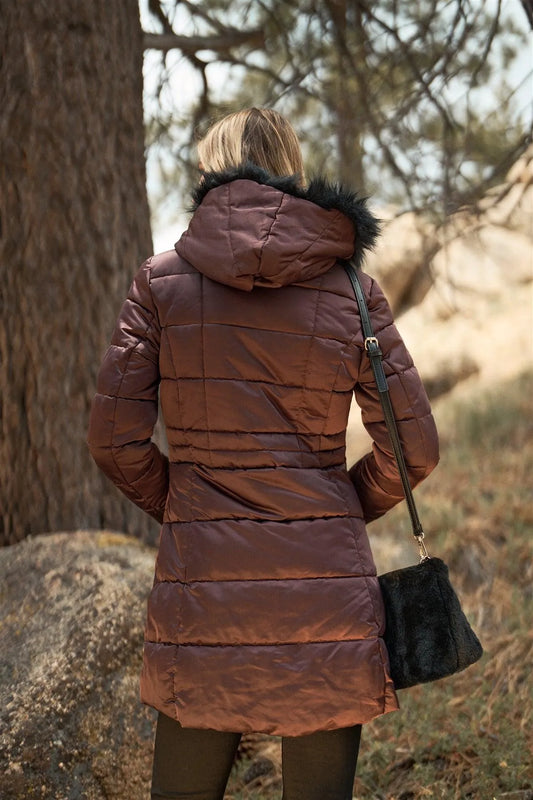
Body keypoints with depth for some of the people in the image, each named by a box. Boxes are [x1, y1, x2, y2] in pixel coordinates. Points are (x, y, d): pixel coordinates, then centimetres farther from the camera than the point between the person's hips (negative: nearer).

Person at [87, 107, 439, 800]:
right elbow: (415, 447, 0)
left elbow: (115, 438, -2)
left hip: (202, 588, 0)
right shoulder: (351, 287, 0)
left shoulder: (163, 280, 0)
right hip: (326, 587, 0)